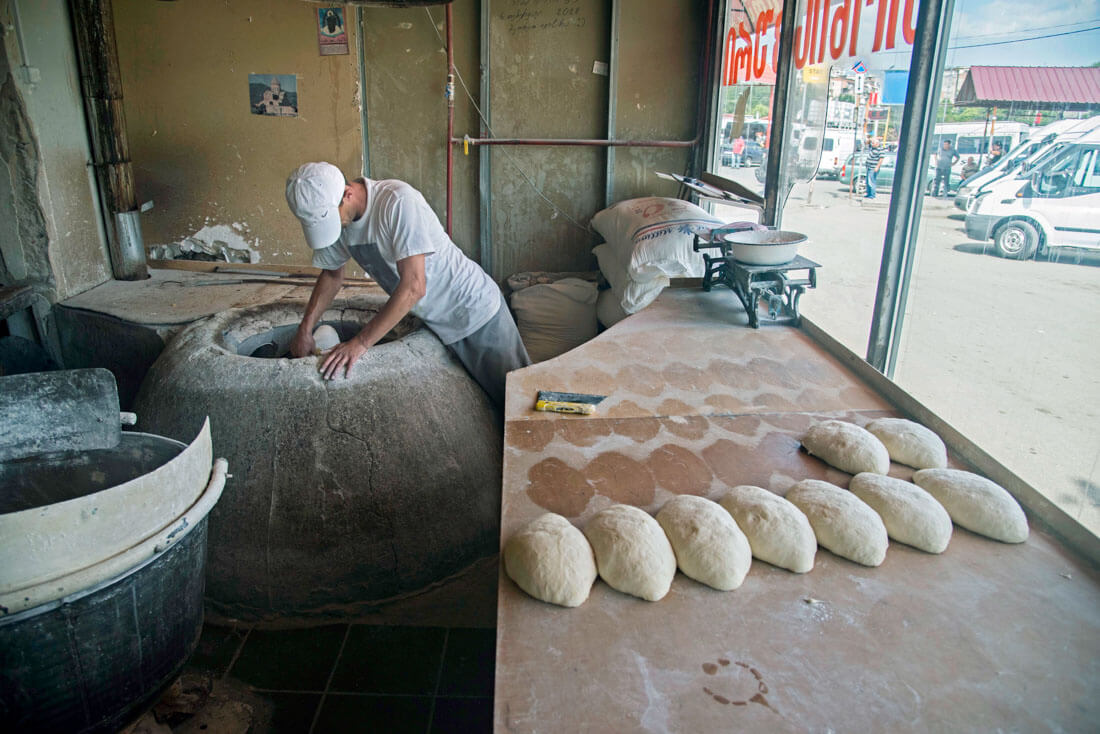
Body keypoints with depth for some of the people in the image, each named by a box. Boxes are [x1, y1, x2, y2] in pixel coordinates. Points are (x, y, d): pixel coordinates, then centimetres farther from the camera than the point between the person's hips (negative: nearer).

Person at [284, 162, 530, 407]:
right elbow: (332, 274, 13)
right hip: (437, 322, 7)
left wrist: (360, 343, -29)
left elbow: (413, 287, -31)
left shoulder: (398, 201, -28)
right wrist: (305, 329, 3)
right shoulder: (329, 214, -4)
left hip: (475, 310, -7)